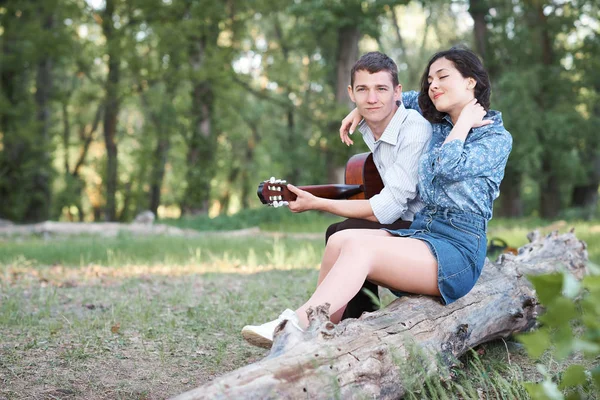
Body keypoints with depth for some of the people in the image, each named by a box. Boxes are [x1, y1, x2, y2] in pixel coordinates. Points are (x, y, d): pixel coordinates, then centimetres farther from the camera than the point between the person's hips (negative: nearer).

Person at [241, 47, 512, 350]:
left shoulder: (498, 138, -2)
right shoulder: (437, 125, 18)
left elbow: (448, 166, -21)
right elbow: (406, 100, 40)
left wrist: (465, 121, -6)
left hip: (458, 248, -7)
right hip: (418, 231, 7)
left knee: (359, 246, -29)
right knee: (340, 240, -20)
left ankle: (296, 326, -37)